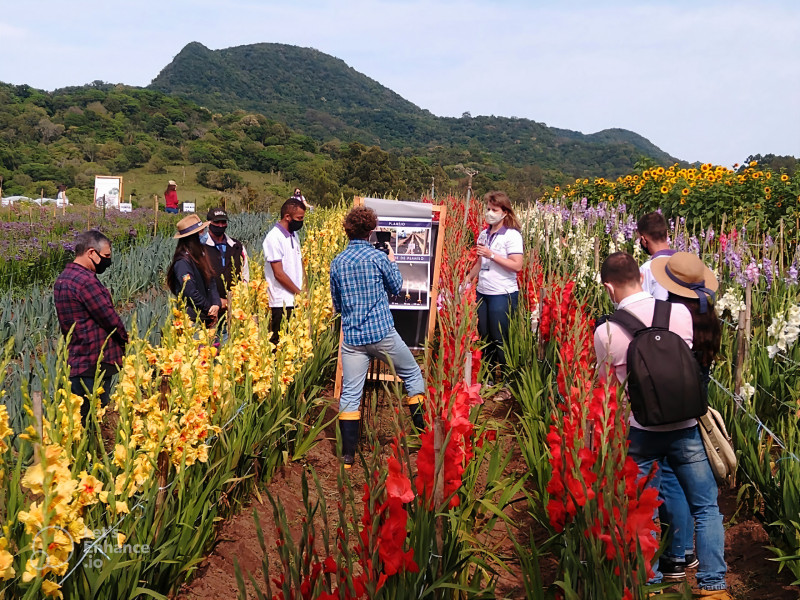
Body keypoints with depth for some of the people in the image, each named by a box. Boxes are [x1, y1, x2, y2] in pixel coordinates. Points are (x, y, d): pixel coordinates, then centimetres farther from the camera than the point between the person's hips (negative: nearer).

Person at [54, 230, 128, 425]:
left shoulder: (63, 279, 13)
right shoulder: (86, 280, -18)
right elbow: (110, 318, -15)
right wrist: (125, 339, 4)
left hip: (75, 363, 10)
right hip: (94, 365, -10)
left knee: (80, 421, 12)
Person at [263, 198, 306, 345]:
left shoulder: (294, 236, 14)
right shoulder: (274, 238, -12)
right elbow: (279, 274, -15)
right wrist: (300, 293, -10)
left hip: (297, 301, 7)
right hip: (282, 303, -7)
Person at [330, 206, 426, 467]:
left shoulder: (337, 262, 4)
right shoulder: (379, 257, -8)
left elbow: (337, 304, 13)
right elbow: (396, 288, 8)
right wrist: (392, 261, 21)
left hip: (351, 338, 3)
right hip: (382, 333, -3)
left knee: (350, 394, 4)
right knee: (412, 375, 18)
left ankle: (347, 455, 3)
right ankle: (423, 430, 22)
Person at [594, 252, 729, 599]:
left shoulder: (606, 332, -13)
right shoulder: (680, 312, -8)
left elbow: (605, 385, 3)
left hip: (640, 430, -1)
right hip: (685, 425, 1)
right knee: (706, 507, 14)